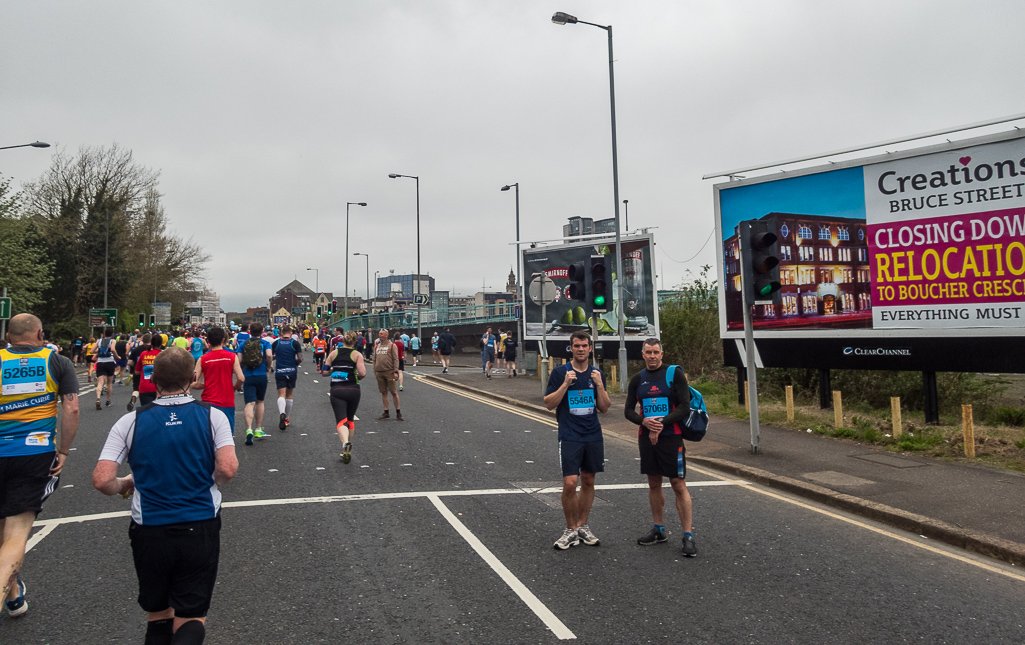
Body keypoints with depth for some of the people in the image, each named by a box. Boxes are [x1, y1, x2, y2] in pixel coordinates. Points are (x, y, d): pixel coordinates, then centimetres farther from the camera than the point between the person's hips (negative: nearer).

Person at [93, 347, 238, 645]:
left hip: (149, 533, 1)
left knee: (158, 618, 21)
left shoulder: (130, 421, -3)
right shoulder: (212, 415, -5)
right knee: (191, 620, 7)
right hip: (200, 530, -1)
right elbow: (228, 468, -15)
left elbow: (101, 480, -9)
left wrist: (124, 484, 12)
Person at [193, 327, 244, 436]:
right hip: (227, 402, 0)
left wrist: (205, 385, 15)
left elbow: (193, 384, -4)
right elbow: (241, 379, -9)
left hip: (208, 402, 1)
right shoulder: (232, 357, -2)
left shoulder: (202, 359, 0)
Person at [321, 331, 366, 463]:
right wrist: (358, 376, 9)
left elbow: (325, 372, 6)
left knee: (341, 420, -6)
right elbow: (362, 373, -13)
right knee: (350, 419, 19)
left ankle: (345, 443, -34)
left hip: (336, 390, 0)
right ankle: (348, 448, 27)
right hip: (353, 390, 0)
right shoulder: (357, 355, -1)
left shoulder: (334, 353, 6)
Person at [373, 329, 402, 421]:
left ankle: (398, 413, 5)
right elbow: (374, 360, 18)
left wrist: (396, 372, -13)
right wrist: (375, 372, 12)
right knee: (384, 393, 8)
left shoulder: (392, 345, -1)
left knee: (394, 392, -2)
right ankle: (386, 413, 14)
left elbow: (395, 359, -5)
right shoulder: (376, 347, 15)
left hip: (389, 372, -5)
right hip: (379, 373, 5)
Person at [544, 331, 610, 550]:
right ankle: (571, 530, 7)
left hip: (593, 436, 4)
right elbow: (549, 404, -5)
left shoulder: (597, 374, 8)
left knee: (588, 481, 11)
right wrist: (566, 384, -16)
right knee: (570, 483, -10)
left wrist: (599, 385, -7)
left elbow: (604, 408, 7)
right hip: (569, 437, -4)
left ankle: (582, 526, 25)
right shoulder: (560, 372, -2)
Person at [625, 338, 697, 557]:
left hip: (671, 437, -4)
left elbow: (685, 407, -9)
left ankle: (688, 536, 1)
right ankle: (659, 530, 24)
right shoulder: (637, 379, 9)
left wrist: (661, 423, -18)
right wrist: (645, 422, -12)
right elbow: (629, 411, 8)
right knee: (654, 484, 12)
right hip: (646, 438, 4)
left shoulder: (674, 373, -4)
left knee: (679, 485, -4)